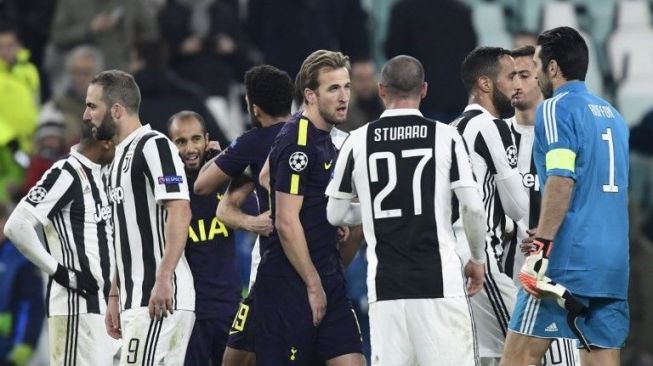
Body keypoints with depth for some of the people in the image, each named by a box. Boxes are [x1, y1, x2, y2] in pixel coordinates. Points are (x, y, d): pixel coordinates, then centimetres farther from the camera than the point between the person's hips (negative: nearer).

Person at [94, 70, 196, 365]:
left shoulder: (154, 146, -8)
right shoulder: (121, 156, 21)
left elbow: (180, 212, -18)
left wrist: (163, 280, -24)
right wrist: (115, 295, 23)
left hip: (161, 297, -9)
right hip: (135, 300, 9)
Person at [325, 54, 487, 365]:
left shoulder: (358, 141, 3)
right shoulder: (445, 136, -2)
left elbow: (335, 214, 11)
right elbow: (473, 207, -5)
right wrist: (478, 259, 11)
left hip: (385, 281, 2)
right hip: (439, 279, -2)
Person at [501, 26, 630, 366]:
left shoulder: (556, 108, -4)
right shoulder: (612, 114, 19)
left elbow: (561, 182, -15)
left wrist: (541, 248, -17)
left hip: (569, 261, -7)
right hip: (614, 265, 7)